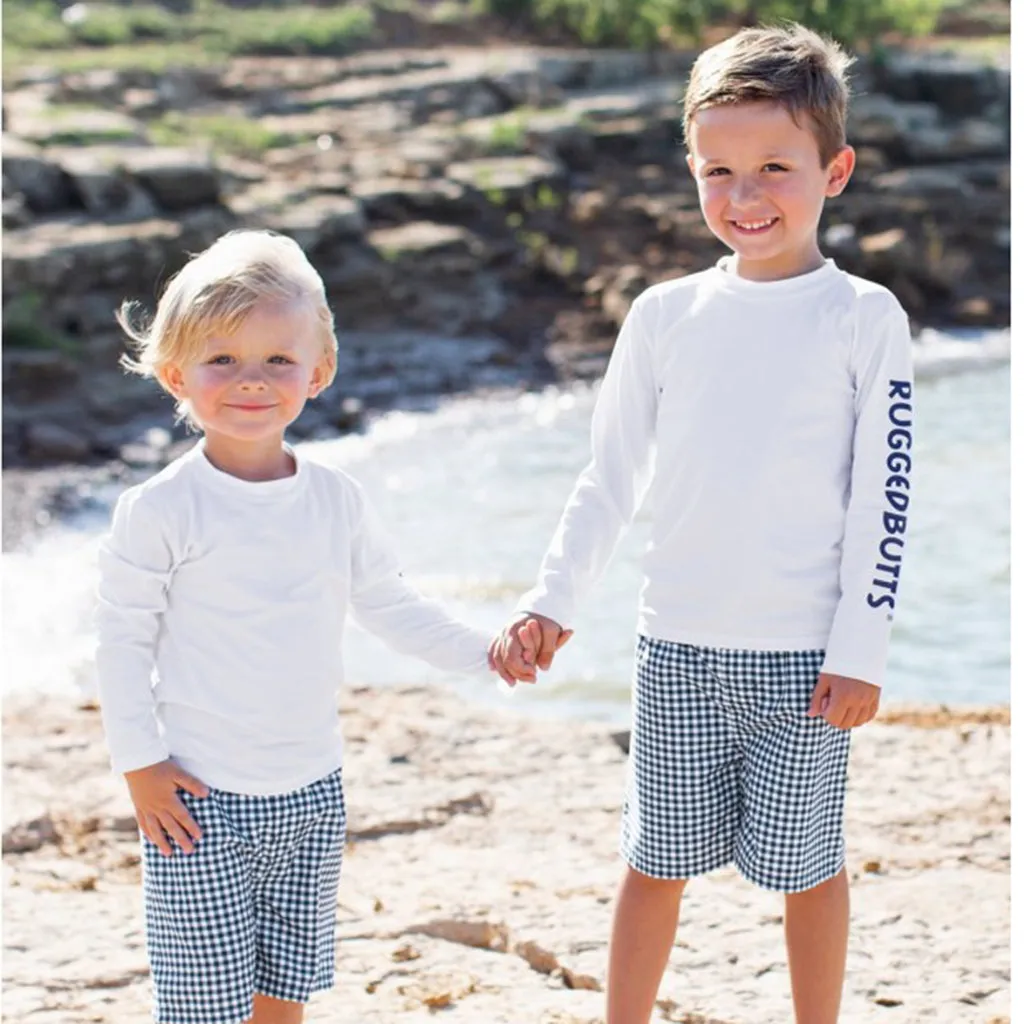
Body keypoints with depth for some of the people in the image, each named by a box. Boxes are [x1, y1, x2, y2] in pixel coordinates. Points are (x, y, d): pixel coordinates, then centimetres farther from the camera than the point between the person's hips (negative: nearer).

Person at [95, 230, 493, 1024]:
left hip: (312, 791, 4)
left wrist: (484, 651, 8)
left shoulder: (337, 501, 3)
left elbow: (387, 602, 14)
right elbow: (124, 639, -6)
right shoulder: (160, 510, -10)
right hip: (201, 798, -4)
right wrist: (140, 764, -8)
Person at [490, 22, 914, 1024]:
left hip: (803, 653, -2)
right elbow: (610, 478, 10)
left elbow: (880, 496, -5)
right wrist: (552, 600, 1)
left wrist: (860, 650, -8)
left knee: (807, 865, 7)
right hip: (679, 647, 3)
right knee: (656, 861, 9)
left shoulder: (864, 319, -4)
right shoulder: (664, 315, 4)